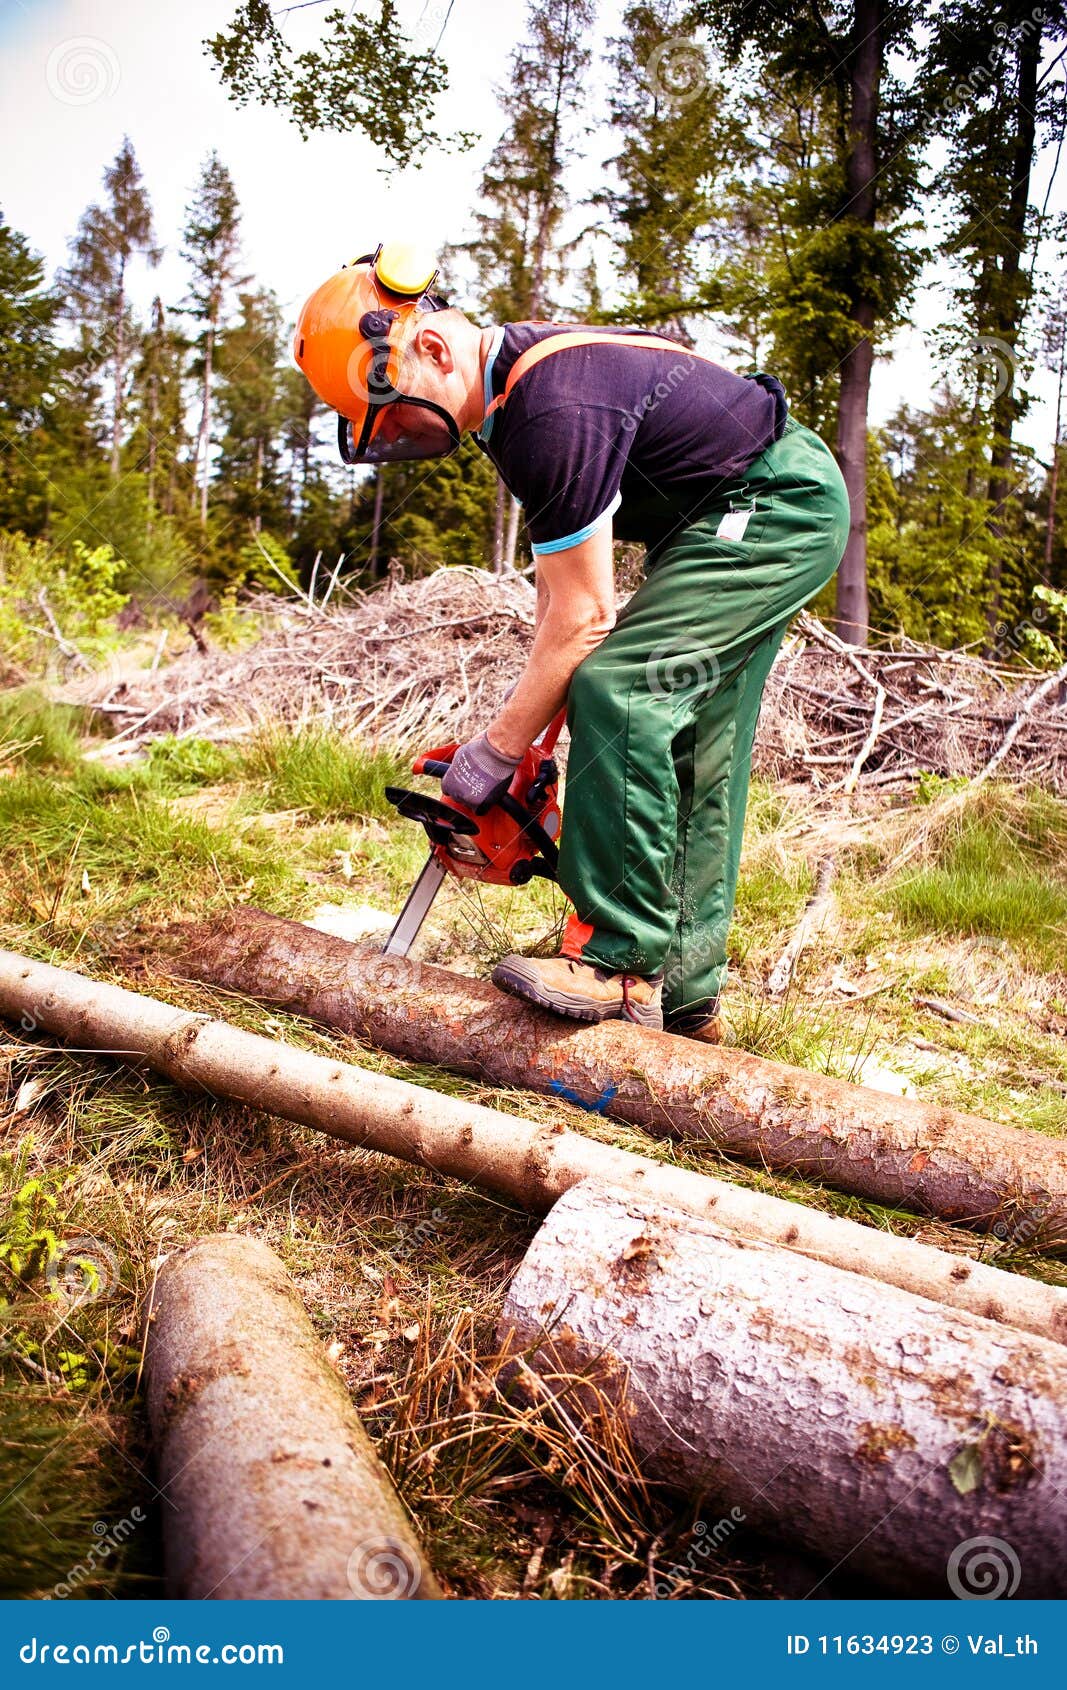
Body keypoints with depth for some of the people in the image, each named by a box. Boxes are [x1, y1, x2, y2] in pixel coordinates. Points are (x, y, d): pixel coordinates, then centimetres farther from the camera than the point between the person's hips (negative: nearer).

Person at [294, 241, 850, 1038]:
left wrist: (498, 750, -13)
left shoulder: (555, 411, -27)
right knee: (697, 750, 6)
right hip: (748, 517, 10)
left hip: (779, 505, -10)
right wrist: (542, 711, 7)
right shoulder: (516, 385, 4)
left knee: (620, 689, -22)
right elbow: (561, 578, 9)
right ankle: (685, 993, 11)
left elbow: (583, 616, -22)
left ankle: (620, 964, -20)